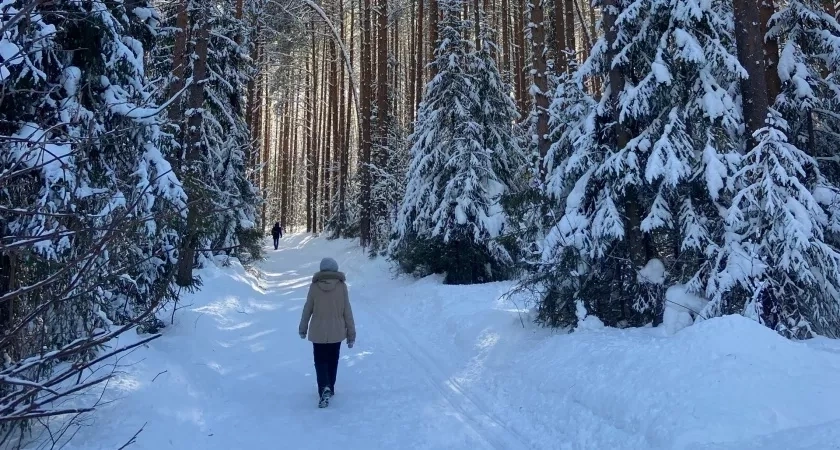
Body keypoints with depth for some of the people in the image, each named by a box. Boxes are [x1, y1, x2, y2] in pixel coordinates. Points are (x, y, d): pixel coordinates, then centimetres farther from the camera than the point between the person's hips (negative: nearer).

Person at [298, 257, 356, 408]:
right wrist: (351, 333, 3)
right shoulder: (342, 286, -7)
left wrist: (303, 328, 16)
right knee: (332, 362, 18)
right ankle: (329, 388, 29)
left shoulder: (314, 286, -7)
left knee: (320, 361, 7)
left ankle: (325, 389, -14)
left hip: (318, 332, -1)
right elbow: (347, 311, -4)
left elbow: (307, 309, 0)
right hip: (336, 332, 1)